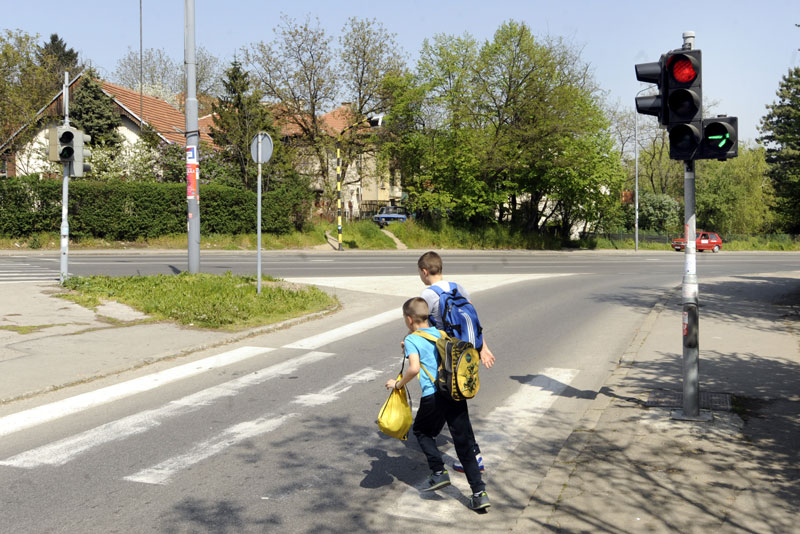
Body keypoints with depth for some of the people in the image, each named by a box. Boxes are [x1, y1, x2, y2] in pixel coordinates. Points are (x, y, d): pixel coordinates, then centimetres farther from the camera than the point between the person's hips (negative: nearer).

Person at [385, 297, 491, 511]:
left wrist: (398, 384, -2)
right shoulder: (439, 333, 17)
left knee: (421, 431, 24)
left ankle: (439, 472, 15)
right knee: (464, 443, 8)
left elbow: (414, 367, -18)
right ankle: (479, 493, 3)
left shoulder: (411, 339, -3)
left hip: (433, 395, -5)